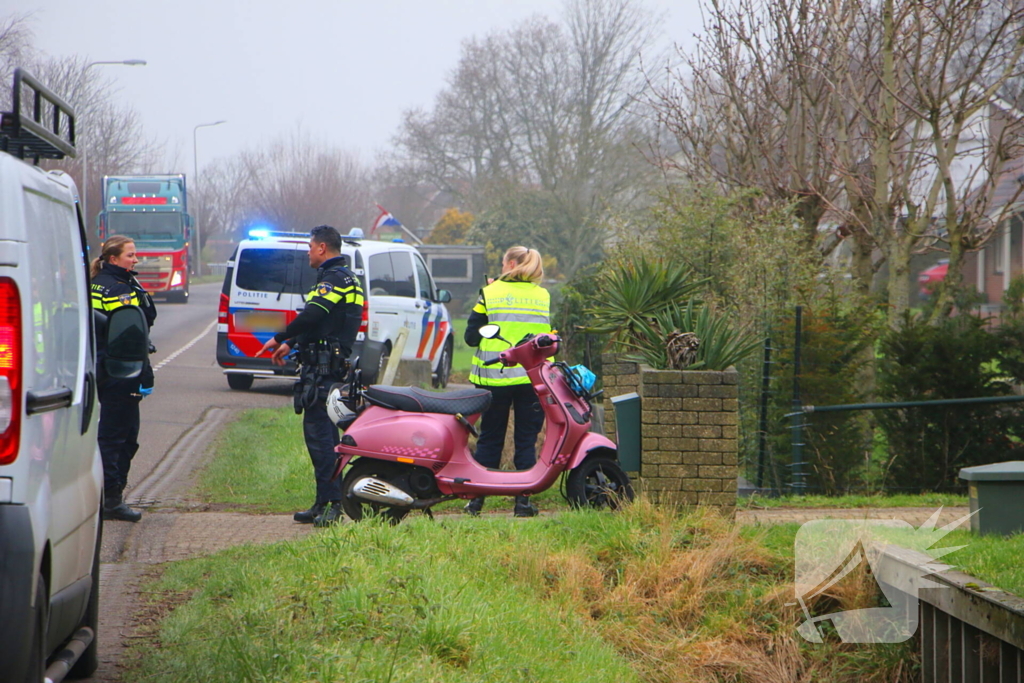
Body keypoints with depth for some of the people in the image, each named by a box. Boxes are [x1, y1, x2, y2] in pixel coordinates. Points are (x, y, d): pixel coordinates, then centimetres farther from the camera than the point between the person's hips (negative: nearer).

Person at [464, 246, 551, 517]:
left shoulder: (490, 294, -4)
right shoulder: (543, 296, 3)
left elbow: (471, 337, -2)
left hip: (495, 377, -1)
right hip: (533, 377, 1)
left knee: (490, 439, 8)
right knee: (526, 440, 5)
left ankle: (477, 498, 9)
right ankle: (523, 500, 1)